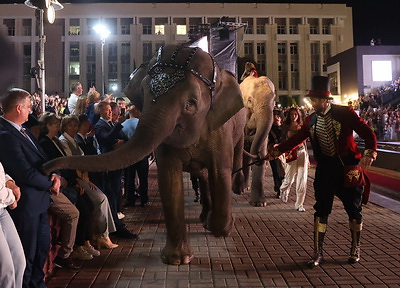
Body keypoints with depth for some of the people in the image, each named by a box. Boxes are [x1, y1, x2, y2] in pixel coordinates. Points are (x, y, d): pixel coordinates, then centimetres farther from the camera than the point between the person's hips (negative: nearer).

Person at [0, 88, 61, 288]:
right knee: (28, 254, 7)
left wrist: (55, 174, -7)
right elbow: (27, 174, -25)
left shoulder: (23, 131, 8)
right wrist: (51, 183, -9)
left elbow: (42, 159, 12)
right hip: (26, 204, -9)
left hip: (39, 200, 10)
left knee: (42, 246, 22)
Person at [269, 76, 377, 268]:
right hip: (325, 169, 3)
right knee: (321, 210, 2)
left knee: (354, 209, 9)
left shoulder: (345, 113, -9)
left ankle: (355, 249, 30)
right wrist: (278, 150, -6)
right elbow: (297, 138, 5)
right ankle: (318, 253, 11)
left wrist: (369, 153, -26)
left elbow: (368, 134, -9)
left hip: (348, 167, -2)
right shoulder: (311, 120, 3)